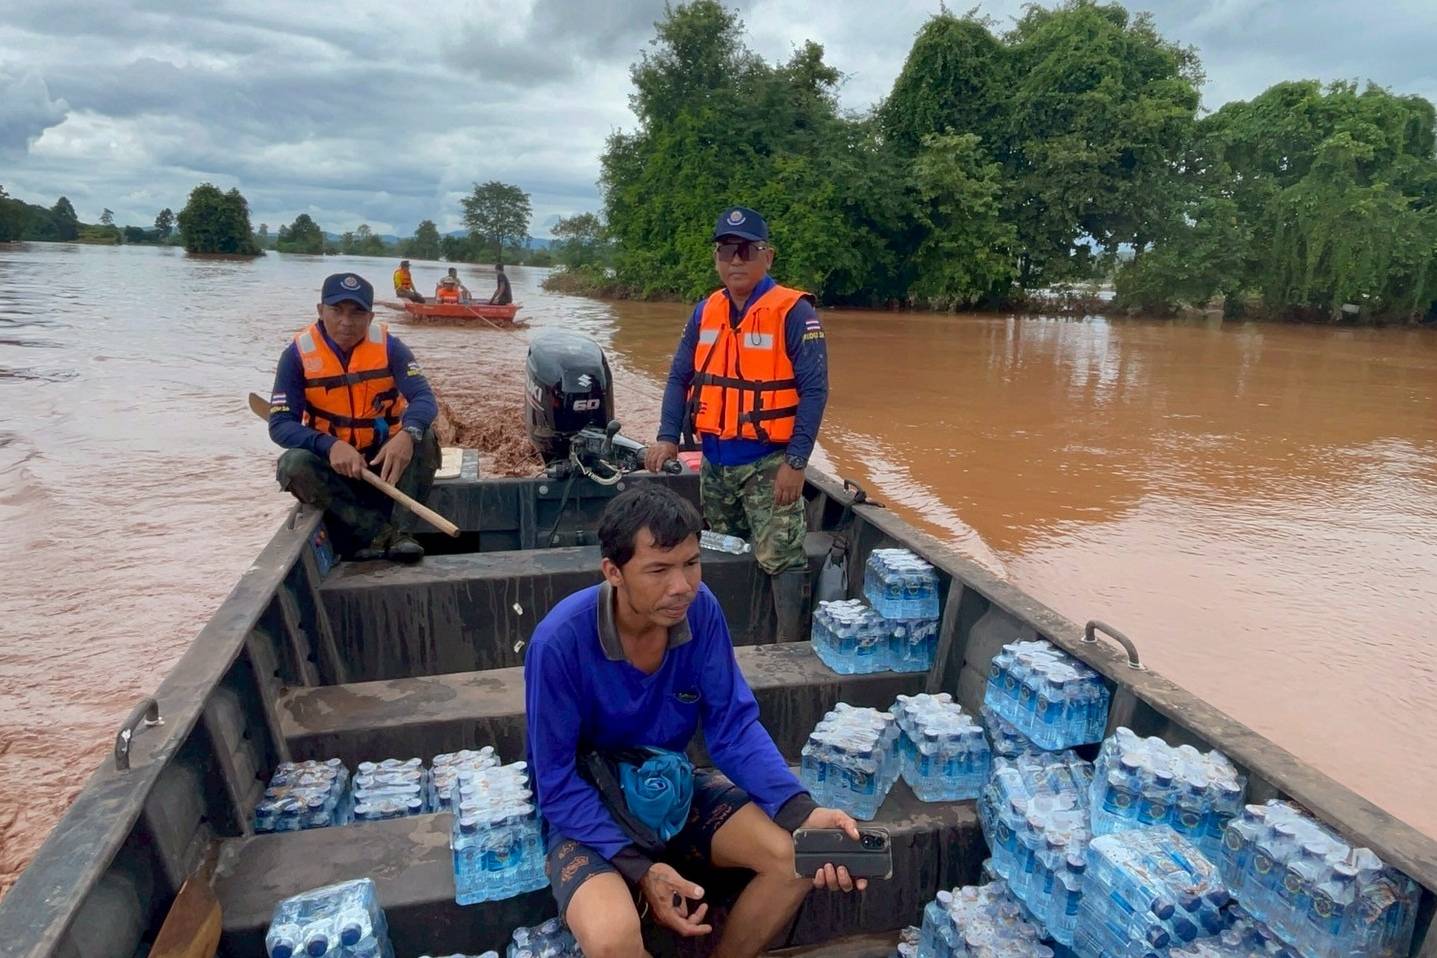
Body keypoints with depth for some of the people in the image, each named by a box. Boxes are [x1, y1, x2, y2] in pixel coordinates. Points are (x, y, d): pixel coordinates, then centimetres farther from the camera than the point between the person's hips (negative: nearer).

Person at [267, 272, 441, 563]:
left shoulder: (388, 346, -7)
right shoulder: (298, 353, -9)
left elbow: (424, 398, -19)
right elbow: (280, 424, -15)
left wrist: (407, 434, -43)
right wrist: (331, 446, -35)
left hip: (386, 457, 0)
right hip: (331, 461, 0)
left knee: (423, 435, -27)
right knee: (293, 465, -30)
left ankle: (401, 533, -29)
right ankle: (381, 532, -26)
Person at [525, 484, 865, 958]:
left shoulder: (701, 609, -16)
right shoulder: (560, 642, -28)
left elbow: (734, 726, -11)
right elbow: (557, 783, -19)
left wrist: (802, 813, -26)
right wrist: (639, 868, -29)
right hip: (586, 809, -4)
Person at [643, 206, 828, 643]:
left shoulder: (793, 312, -11)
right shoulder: (705, 311, 7)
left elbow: (814, 390, -14)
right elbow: (680, 377, 11)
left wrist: (796, 462, -18)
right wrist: (668, 437, -2)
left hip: (769, 463, -6)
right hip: (714, 460, 7)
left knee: (780, 557, -11)